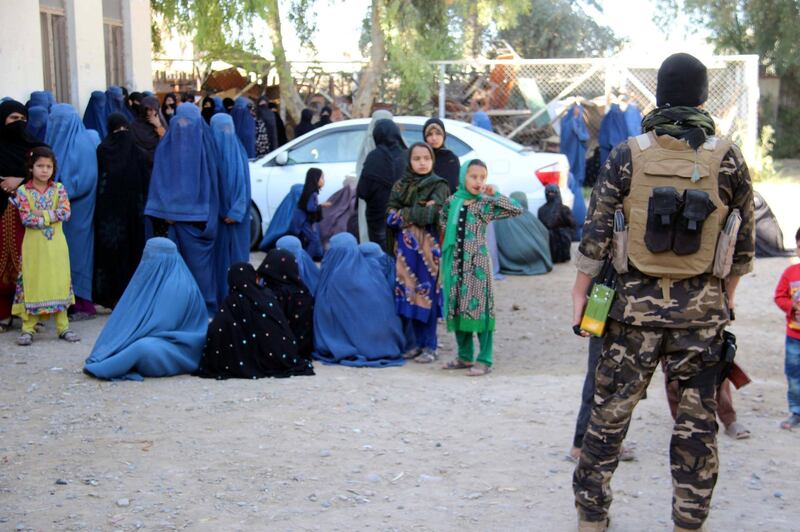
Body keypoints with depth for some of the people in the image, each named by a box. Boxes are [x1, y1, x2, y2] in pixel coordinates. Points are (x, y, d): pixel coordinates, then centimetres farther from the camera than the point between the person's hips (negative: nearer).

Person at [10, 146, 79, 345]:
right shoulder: (23, 191, -3)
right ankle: (28, 329, 8)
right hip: (34, 245, -2)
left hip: (56, 245, 2)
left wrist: (41, 214, -15)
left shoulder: (58, 189, 3)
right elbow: (26, 219, -13)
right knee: (31, 284, 1)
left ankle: (63, 327, 12)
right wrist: (53, 216, -12)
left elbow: (66, 213, -9)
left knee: (59, 283, 4)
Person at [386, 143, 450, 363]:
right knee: (410, 294, 6)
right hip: (405, 246, 4)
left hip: (427, 247, -4)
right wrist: (420, 212, -11)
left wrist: (403, 214, -7)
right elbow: (390, 215, 1)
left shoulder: (439, 186, -2)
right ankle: (418, 343, 16)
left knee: (426, 295, -4)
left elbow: (429, 216, -15)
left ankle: (430, 347, 3)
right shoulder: (400, 185, 11)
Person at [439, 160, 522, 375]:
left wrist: (494, 194, -12)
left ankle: (484, 360, 2)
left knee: (479, 308, -5)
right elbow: (443, 226, 18)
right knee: (457, 309, 10)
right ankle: (465, 356, 23)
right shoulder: (452, 202, 6)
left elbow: (517, 210, -12)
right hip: (455, 264, 4)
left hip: (478, 265, -4)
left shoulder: (486, 205, -5)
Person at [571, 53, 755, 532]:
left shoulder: (628, 155, -4)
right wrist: (729, 291, 19)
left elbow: (596, 232, -3)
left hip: (636, 304, 0)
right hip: (702, 309, 0)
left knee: (611, 410, 10)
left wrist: (581, 292, 6)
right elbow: (744, 238, 5)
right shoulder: (727, 158, -2)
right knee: (697, 420, 10)